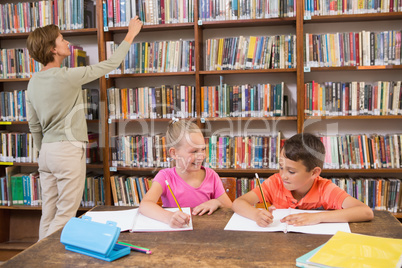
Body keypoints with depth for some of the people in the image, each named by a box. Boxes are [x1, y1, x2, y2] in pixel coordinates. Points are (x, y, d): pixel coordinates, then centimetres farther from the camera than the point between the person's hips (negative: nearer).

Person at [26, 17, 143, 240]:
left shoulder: (33, 82, 7)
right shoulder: (67, 76, -15)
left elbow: (34, 125, 14)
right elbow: (110, 64, -7)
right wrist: (130, 35, 4)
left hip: (47, 152, 8)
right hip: (69, 150, -8)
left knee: (48, 212, 13)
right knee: (65, 213, 0)